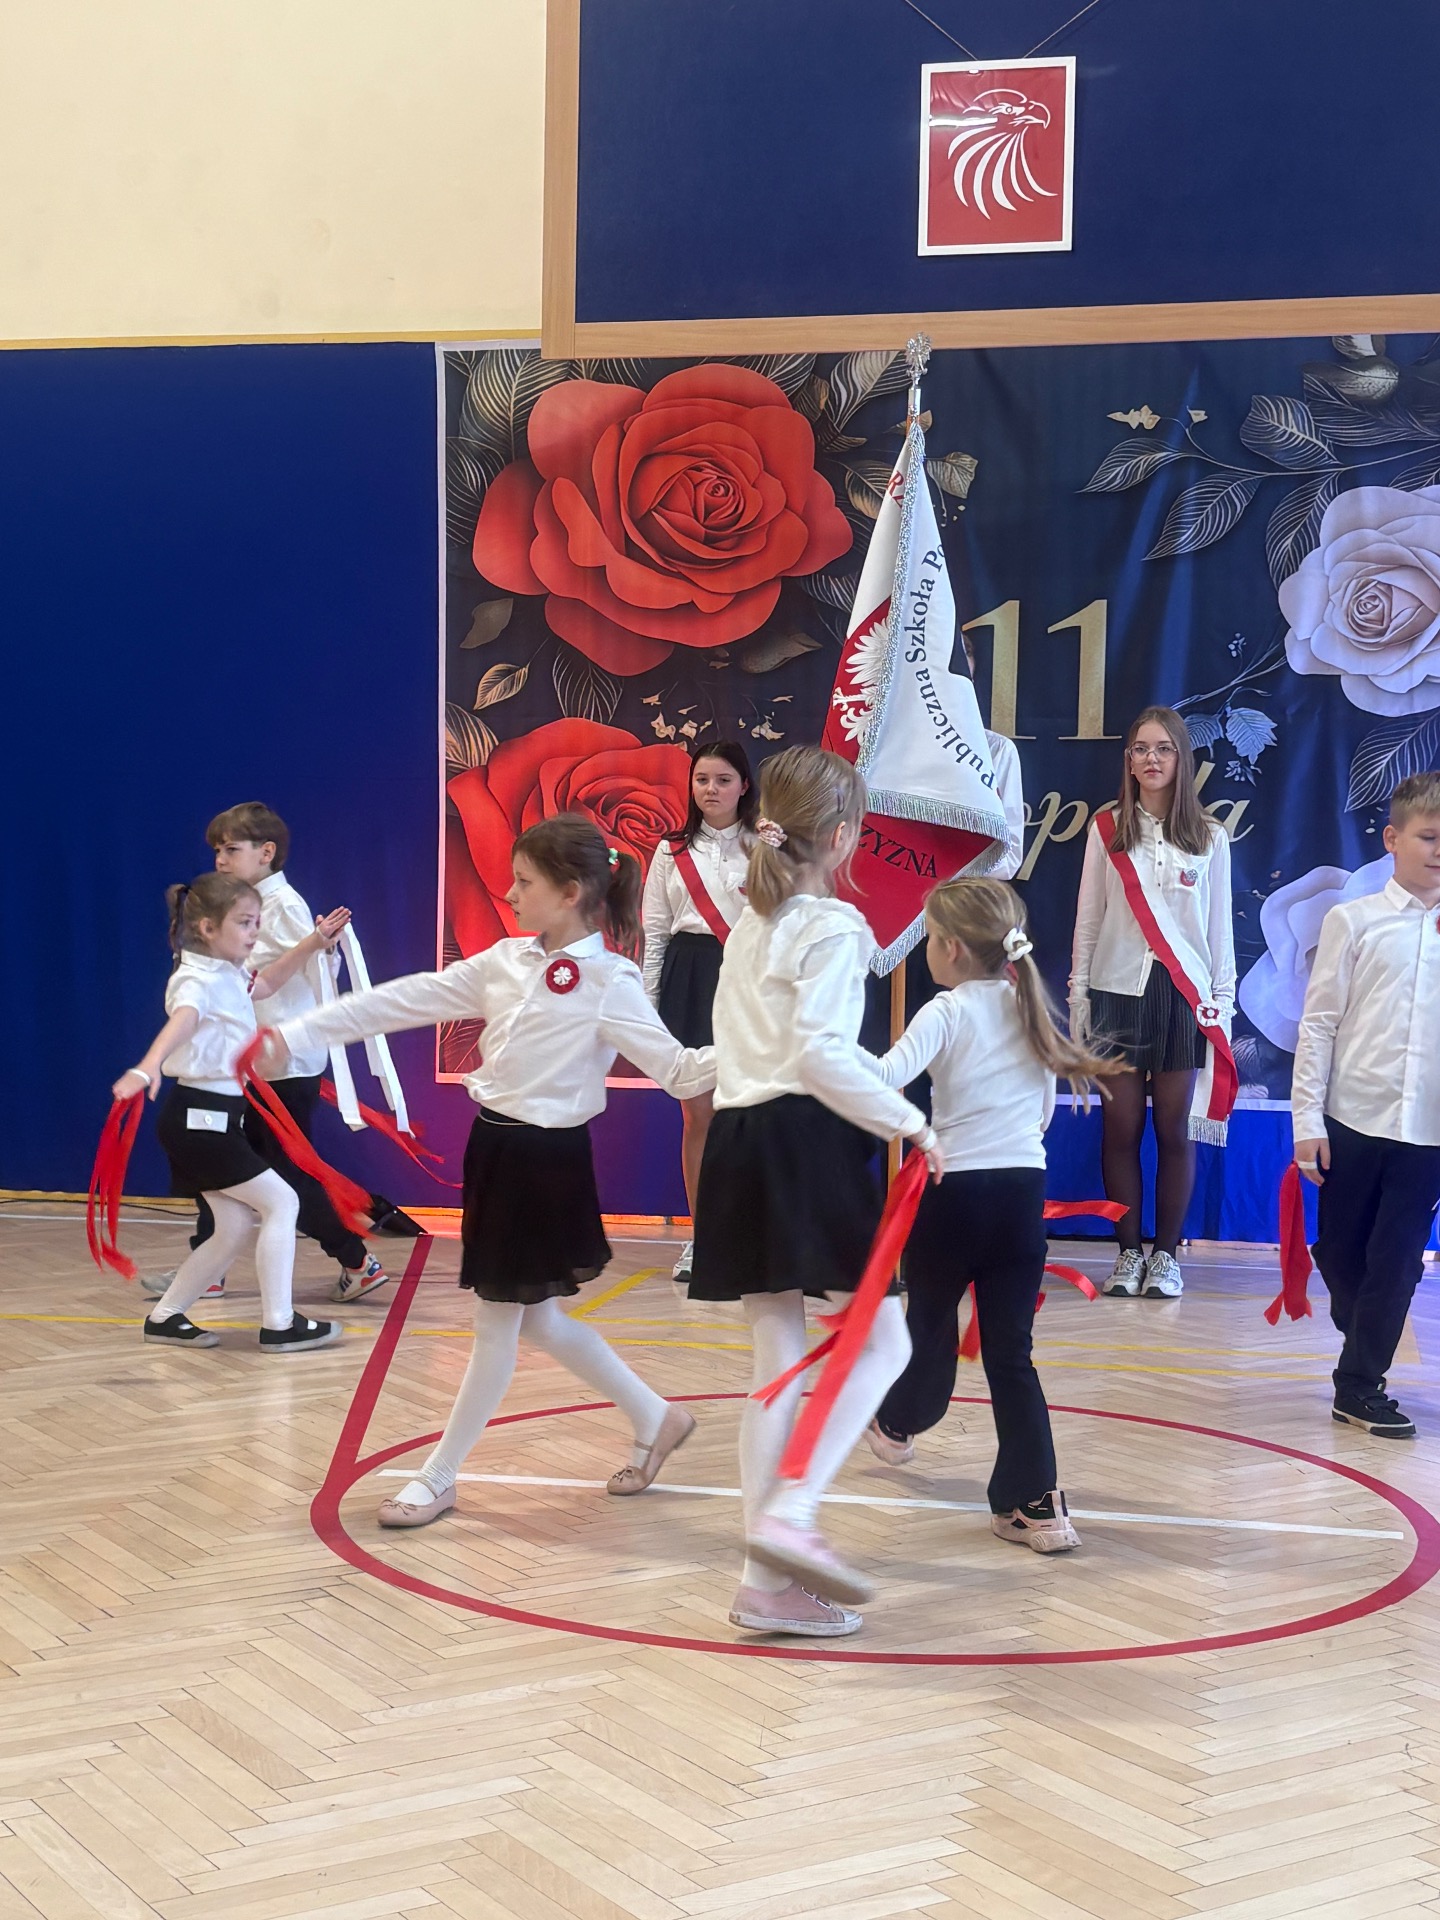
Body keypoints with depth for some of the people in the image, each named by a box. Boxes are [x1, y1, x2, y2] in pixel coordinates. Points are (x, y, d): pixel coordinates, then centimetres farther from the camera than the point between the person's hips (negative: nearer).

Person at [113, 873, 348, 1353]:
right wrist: (148, 1066, -58)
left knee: (234, 1228, 10)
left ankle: (165, 1316, 19)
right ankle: (278, 1325, -3)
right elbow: (180, 1021, -39)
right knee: (281, 1202, -7)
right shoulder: (197, 981, -17)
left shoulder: (229, 975, 13)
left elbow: (265, 985, 35)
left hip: (217, 1117, 10)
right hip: (200, 1118, -10)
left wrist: (312, 943, 27)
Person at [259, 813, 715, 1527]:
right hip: (496, 1148, 7)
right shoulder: (506, 962, 5)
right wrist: (292, 1035, 5)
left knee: (498, 1324, 5)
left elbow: (679, 1071, -17)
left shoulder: (609, 983, -14)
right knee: (536, 1321, 16)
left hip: (546, 1160, -7)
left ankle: (438, 1479, 19)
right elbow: (405, 1001, 5)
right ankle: (654, 1420, 33)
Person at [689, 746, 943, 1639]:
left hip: (739, 1142, 8)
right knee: (882, 1340, 1)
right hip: (809, 1141, -8)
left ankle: (768, 1583, 9)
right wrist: (910, 1122, -14)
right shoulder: (835, 926, -7)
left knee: (778, 1366, 9)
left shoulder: (750, 924, 19)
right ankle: (792, 1515, -16)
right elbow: (821, 1055, -19)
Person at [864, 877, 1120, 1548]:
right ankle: (1036, 1503, -1)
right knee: (1010, 1348, 5)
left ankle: (898, 1425, 47)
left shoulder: (946, 1014, -11)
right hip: (1024, 1190, 4)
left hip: (955, 1191, -4)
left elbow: (885, 1077, -28)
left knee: (929, 1317, 20)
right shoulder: (1030, 1008, 8)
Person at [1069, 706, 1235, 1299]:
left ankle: (1166, 1254, 12)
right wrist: (1077, 1005, 4)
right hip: (1118, 990, 0)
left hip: (1184, 996, 0)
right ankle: (1128, 1252, 12)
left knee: (1176, 1130, 2)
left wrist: (1223, 1005, 3)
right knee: (1121, 1128, 1)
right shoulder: (1107, 830, 4)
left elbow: (1220, 930, 8)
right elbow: (1087, 924, 6)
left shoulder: (1209, 837, 5)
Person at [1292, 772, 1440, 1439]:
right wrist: (1307, 1119, -5)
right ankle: (1363, 1353, 34)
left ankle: (1360, 1383, 12)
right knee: (1340, 1253, 9)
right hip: (1353, 1117, -1)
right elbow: (1319, 1022, 0)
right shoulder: (1354, 921, 1)